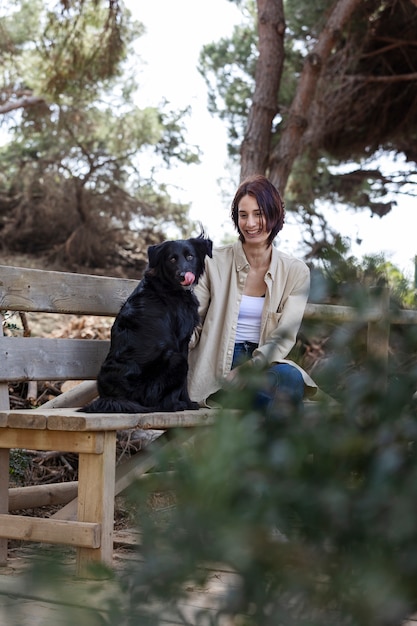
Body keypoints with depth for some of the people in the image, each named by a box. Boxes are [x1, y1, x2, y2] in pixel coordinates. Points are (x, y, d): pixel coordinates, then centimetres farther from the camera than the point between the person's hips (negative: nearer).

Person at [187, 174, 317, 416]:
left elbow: (284, 337, -4)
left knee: (291, 377, -34)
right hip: (218, 369, -3)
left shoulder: (295, 271, 4)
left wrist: (247, 369, -21)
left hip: (265, 363, 3)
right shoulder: (215, 262, 1)